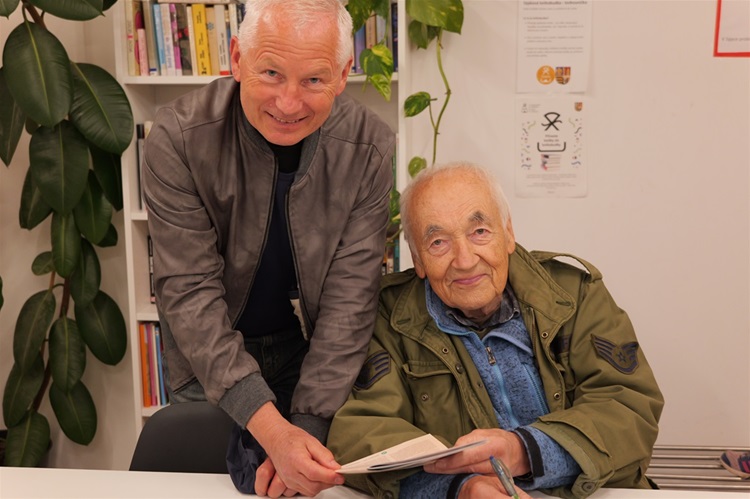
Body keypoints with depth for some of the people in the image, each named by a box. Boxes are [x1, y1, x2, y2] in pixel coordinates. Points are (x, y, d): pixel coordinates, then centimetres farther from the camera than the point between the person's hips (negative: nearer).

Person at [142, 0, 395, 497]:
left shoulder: (371, 147, -19)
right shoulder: (179, 137, -23)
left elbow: (350, 295, -18)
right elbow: (190, 290, -25)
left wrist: (309, 424, -25)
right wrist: (270, 427, -33)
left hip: (314, 357, 1)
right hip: (208, 363, 0)